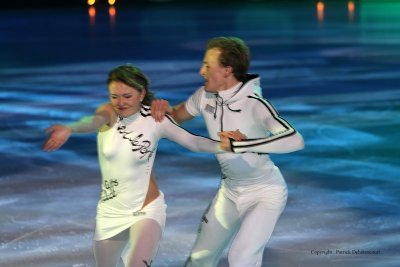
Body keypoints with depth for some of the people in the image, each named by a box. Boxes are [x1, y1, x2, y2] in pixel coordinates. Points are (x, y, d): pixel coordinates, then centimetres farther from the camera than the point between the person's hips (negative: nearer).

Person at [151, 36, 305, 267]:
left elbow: (295, 140, -42)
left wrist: (244, 144, -47)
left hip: (265, 193, -7)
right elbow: (176, 117, 10)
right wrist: (163, 108, -14)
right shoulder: (205, 96, -9)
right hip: (230, 191, 7)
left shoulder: (254, 104, -29)